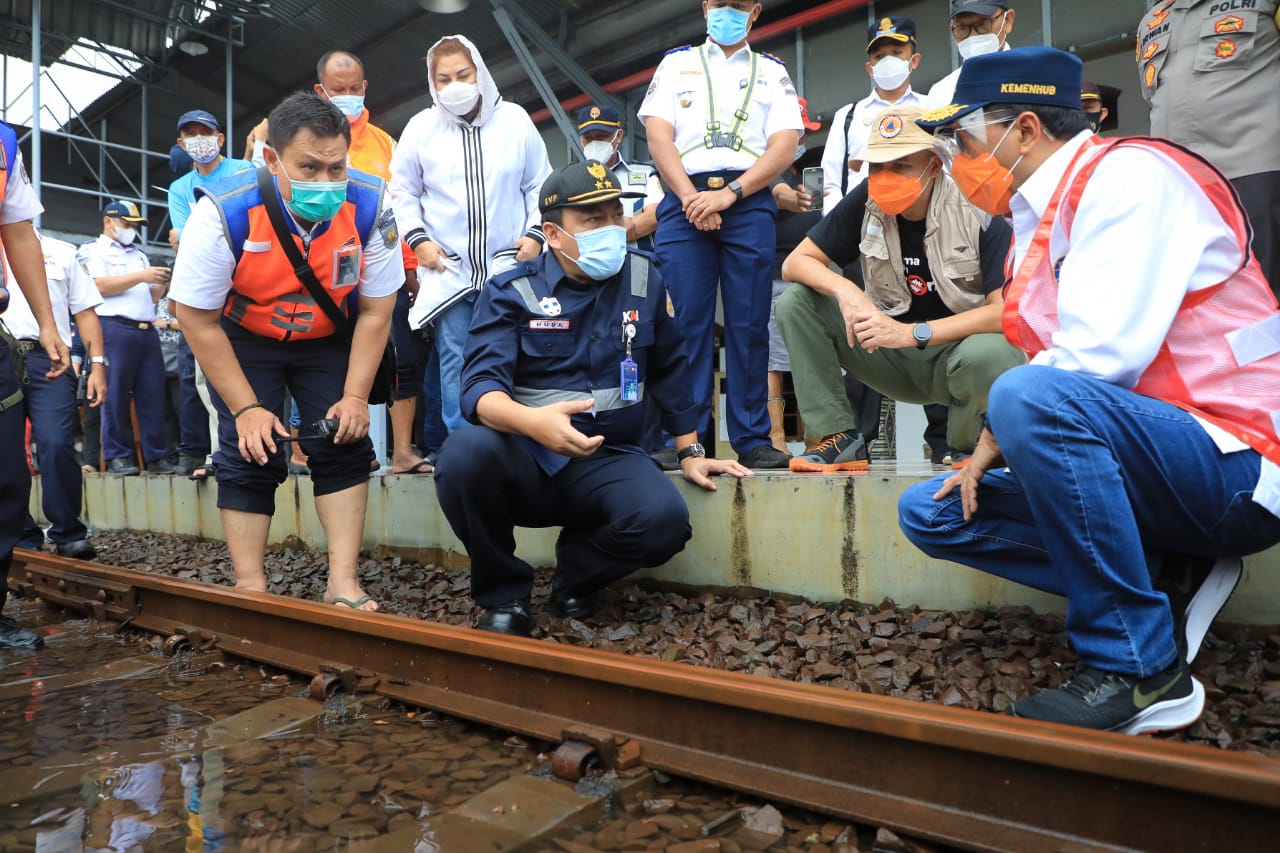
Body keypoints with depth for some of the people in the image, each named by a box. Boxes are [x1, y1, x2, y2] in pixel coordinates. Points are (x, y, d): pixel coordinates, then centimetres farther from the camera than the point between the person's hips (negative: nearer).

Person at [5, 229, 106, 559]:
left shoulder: (61, 252, 17)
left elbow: (85, 312, 11)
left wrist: (97, 365, 1)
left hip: (47, 360, -2)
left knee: (56, 446, -14)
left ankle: (68, 532, -2)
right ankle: (22, 536, 12)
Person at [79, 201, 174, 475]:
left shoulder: (139, 255, 26)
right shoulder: (92, 250, 7)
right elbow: (98, 286, -8)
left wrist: (163, 283, 3)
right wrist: (141, 276, -10)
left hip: (147, 331, 6)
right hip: (114, 329, -6)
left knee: (152, 395, 3)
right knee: (116, 395, -5)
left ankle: (157, 456, 5)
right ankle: (117, 457, -1)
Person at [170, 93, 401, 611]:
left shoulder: (369, 208, -24)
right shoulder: (225, 212, -29)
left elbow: (375, 311, -13)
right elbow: (197, 319, -19)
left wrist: (355, 397, -15)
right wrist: (247, 408, -19)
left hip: (327, 339, 2)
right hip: (243, 340, -2)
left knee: (345, 444, -7)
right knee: (249, 454, -9)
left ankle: (343, 585, -2)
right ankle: (250, 590, 0)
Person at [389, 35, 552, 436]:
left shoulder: (515, 120, 4)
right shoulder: (420, 127, 3)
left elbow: (539, 184, 10)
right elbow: (402, 192, 10)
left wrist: (535, 233, -1)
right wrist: (418, 240, -2)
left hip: (510, 268, 0)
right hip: (448, 270, 0)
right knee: (455, 364, 2)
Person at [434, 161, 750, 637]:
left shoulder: (644, 280, 7)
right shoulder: (510, 292, -3)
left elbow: (669, 370, 16)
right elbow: (481, 386, -17)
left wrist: (690, 452, 14)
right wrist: (533, 422, -38)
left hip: (608, 463, 2)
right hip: (525, 460, -1)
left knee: (665, 519, -30)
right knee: (464, 452, -34)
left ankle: (577, 570, 6)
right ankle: (503, 594, -6)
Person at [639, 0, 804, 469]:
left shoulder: (772, 71, 19)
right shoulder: (676, 63, 21)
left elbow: (785, 145, 5)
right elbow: (658, 135, 7)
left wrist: (729, 194, -10)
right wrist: (691, 198, -8)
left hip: (749, 202, 0)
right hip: (685, 199, 0)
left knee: (749, 323, -4)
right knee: (686, 322, -6)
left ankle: (753, 439, 1)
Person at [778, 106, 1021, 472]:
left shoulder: (980, 210, -17)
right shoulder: (866, 201, -5)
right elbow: (795, 263, -4)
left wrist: (912, 333, -31)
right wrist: (844, 290, -26)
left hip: (962, 347, -3)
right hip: (893, 354, 4)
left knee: (988, 354, -41)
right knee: (795, 302, -13)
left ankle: (969, 447, -5)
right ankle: (841, 438, -11)